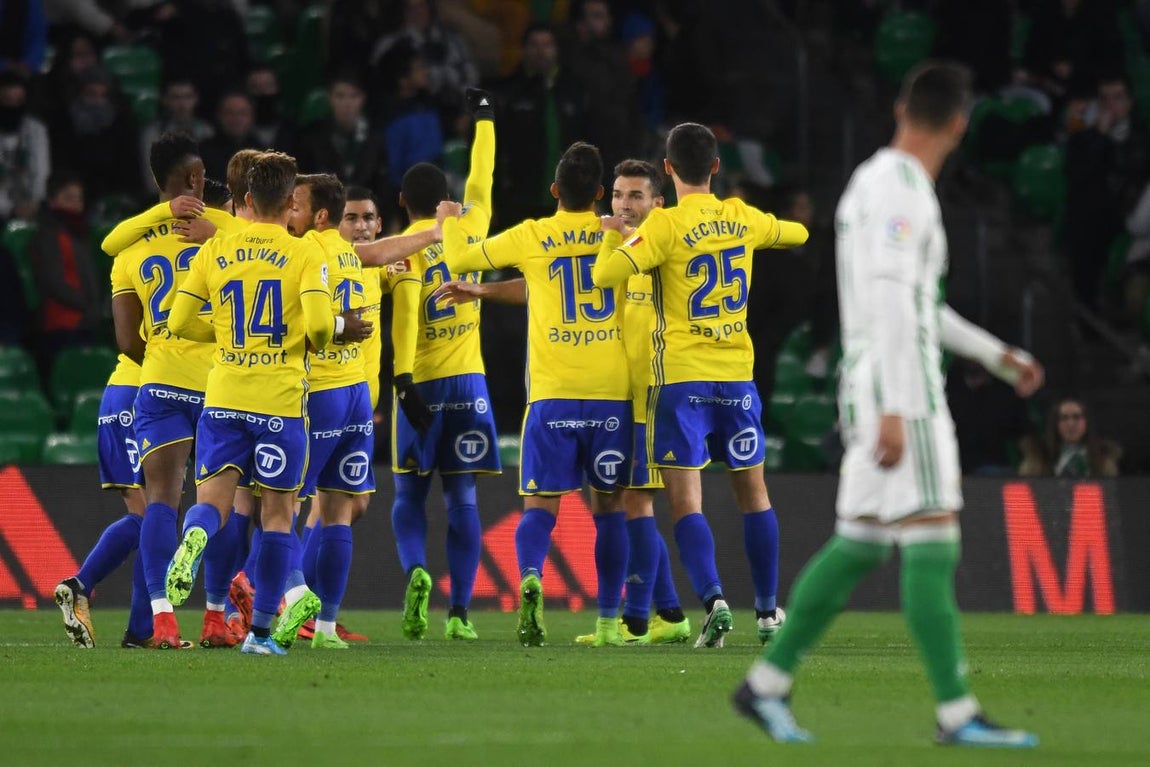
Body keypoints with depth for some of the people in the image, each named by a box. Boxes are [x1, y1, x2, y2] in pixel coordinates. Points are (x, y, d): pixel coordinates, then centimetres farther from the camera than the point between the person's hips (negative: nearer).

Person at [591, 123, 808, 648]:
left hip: (681, 377, -4)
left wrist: (614, 233, 2)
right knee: (752, 492, 13)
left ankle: (713, 600, -23)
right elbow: (797, 233, 25)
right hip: (737, 374, 4)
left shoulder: (665, 226, -10)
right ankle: (767, 611, 17)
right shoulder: (741, 219, 6)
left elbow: (604, 274, -17)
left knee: (685, 500, -5)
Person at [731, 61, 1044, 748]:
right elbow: (889, 303, -20)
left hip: (885, 393, 10)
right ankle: (957, 713, -13)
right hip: (901, 388, -10)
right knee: (932, 546, -11)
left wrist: (999, 355, 29)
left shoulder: (880, 180, 19)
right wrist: (893, 409, -24)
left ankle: (768, 684, 13)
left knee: (859, 547, 10)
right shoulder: (898, 187, -12)